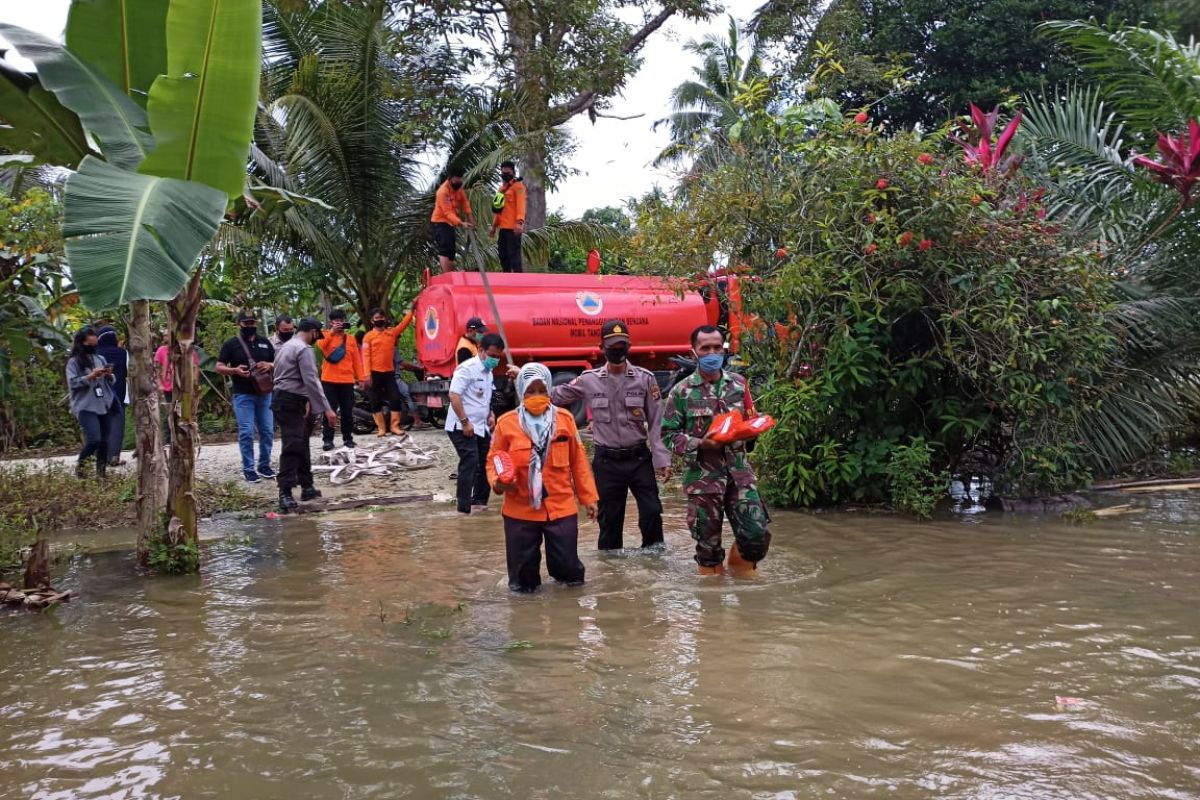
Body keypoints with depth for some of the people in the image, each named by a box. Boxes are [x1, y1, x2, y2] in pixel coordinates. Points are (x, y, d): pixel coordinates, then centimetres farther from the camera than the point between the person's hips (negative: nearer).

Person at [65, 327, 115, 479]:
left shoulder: (100, 359, 13)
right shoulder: (74, 361, -2)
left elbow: (111, 381, 16)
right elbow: (72, 383, -11)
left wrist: (109, 375, -5)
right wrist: (90, 376, -19)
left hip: (103, 405, 5)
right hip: (85, 407, -5)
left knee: (104, 441, 5)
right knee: (94, 439, -17)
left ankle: (101, 472, 15)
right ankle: (80, 464, 8)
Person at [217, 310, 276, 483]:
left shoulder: (265, 343, 13)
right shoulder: (231, 344, 1)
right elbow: (219, 368, 0)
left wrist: (270, 365, -6)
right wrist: (235, 370, -19)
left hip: (265, 394, 4)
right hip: (243, 395, -4)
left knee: (267, 431, 7)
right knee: (246, 433, -5)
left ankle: (264, 465, 19)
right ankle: (248, 469, 4)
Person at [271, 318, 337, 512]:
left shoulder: (286, 346, 18)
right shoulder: (304, 349, -13)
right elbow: (312, 381, -20)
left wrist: (305, 401, 23)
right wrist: (326, 409, -20)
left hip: (282, 399, 10)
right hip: (291, 402, -10)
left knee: (301, 444, 16)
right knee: (292, 447, -14)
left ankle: (306, 487, 23)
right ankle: (285, 494, -18)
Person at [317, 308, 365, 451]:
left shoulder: (351, 339, 10)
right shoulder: (326, 336, 4)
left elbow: (356, 359, 10)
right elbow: (320, 345, -20)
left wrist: (360, 378, 6)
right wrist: (332, 332, -25)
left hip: (347, 380, 2)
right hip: (329, 380, -2)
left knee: (347, 411, 6)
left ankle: (348, 438, 15)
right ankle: (327, 440, 2)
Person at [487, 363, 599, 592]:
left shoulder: (565, 419, 0)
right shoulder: (506, 423, -5)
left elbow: (578, 461, 6)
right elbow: (493, 460, 2)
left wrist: (588, 497, 7)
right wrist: (497, 482, -18)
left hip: (561, 507, 1)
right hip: (520, 510, -1)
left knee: (569, 571, 4)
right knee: (523, 582, 7)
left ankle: (563, 570, 37)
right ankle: (527, 580, 39)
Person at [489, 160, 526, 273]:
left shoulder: (518, 185, -4)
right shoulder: (501, 188, 22)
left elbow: (521, 204, -16)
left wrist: (520, 221, -28)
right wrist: (494, 225, 22)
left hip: (513, 227, -9)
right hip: (503, 227, 9)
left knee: (514, 254, -12)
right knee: (503, 254, 12)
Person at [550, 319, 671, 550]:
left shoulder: (645, 378, -2)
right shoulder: (589, 380, 0)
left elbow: (656, 422, -2)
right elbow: (555, 395, 10)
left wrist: (661, 458, -7)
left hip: (639, 458, 0)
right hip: (606, 461, 1)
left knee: (652, 512, -4)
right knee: (609, 518, 9)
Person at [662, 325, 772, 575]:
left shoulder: (738, 384, 6)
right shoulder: (682, 391, -4)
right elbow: (668, 434, -3)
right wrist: (699, 444, -17)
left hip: (738, 471, 3)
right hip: (703, 475, -2)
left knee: (757, 532, -3)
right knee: (708, 540, 6)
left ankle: (741, 563, 27)